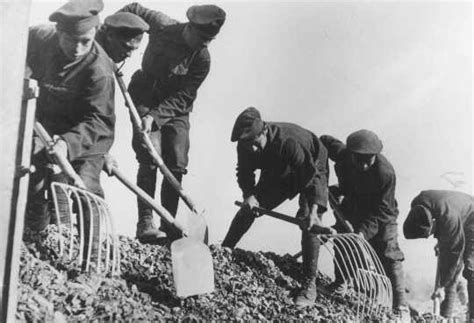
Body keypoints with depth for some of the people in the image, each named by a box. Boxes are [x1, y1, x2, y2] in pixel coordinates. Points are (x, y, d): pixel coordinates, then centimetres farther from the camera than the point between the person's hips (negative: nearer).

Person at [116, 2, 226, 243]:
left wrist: (155, 116, -28)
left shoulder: (202, 59, -15)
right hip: (145, 98, -2)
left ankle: (169, 227, 5)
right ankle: (145, 224, -15)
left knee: (177, 164, -5)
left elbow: (180, 98, -17)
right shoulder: (161, 24, -14)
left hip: (176, 108, 2)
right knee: (150, 158, -17)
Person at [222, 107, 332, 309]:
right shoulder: (245, 145, -22)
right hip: (278, 172, 6)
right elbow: (244, 172, -8)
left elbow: (311, 175, -38)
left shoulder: (289, 141, -41)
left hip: (311, 169, -5)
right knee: (247, 209, 0)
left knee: (308, 225, -20)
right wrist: (249, 194, -28)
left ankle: (309, 286, -13)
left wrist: (313, 210, -46)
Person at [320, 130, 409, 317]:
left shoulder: (386, 173, -35)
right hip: (352, 207, 5)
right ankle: (339, 283, 35)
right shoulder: (342, 154, -25)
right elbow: (324, 141, -3)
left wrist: (364, 231, -38)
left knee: (389, 258, -6)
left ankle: (400, 306, 2)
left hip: (380, 217, -4)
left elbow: (382, 211, -28)